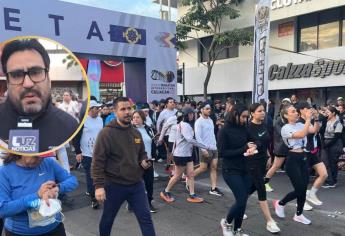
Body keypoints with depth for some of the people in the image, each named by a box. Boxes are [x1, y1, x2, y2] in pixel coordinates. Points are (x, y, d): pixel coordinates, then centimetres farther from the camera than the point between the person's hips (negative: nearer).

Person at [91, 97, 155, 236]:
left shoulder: (136, 133, 5)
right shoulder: (106, 133, -15)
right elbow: (97, 161, -16)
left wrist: (144, 161, -3)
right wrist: (98, 185, -20)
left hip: (136, 184, 4)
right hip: (114, 185, -4)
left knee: (146, 218, 6)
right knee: (107, 219, 19)